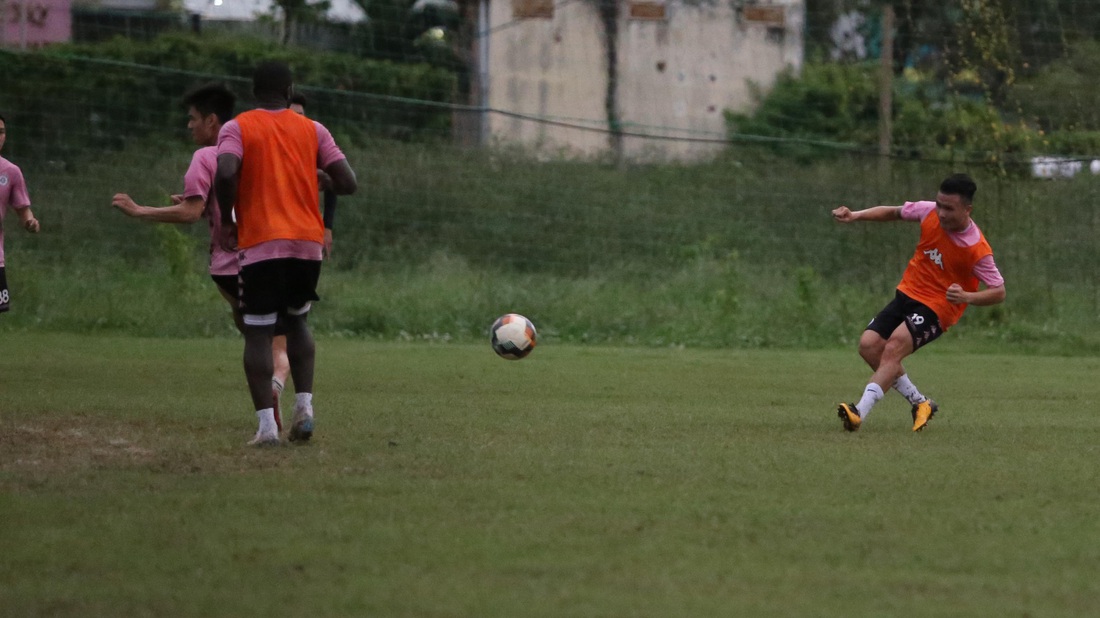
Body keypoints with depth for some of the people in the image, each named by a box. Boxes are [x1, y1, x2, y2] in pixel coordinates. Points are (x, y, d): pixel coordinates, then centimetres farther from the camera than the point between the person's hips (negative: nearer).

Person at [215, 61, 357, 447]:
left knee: (258, 333, 1)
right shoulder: (312, 130, 9)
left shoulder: (237, 129, 2)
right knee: (297, 322, 22)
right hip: (308, 244, 3)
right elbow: (347, 183, 3)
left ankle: (267, 424, -11)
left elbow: (225, 173, -17)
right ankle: (304, 408, 6)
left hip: (261, 245, -3)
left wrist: (227, 221, -2)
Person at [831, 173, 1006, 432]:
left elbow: (999, 292, -14)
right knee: (869, 345, -8)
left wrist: (967, 297, -33)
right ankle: (920, 403, 8)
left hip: (938, 306, -6)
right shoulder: (930, 213, -9)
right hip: (908, 293, 7)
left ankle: (860, 412, -35)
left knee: (895, 345, -28)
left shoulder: (977, 250, -22)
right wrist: (854, 216, -3)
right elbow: (894, 212, 10)